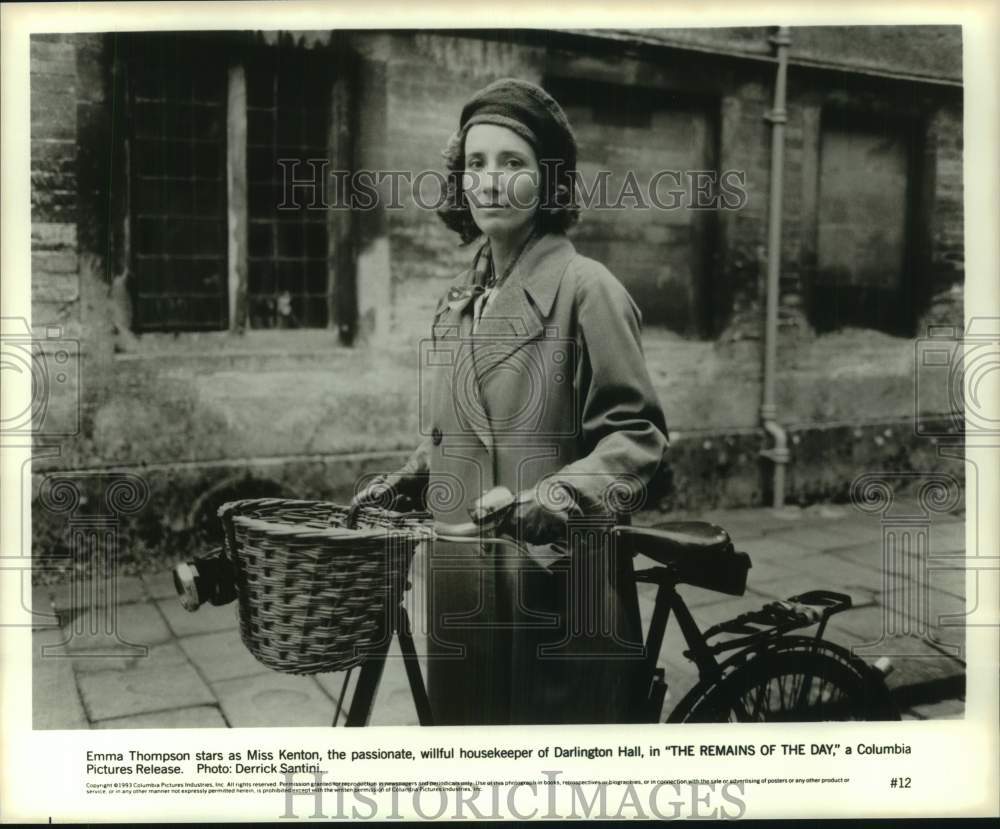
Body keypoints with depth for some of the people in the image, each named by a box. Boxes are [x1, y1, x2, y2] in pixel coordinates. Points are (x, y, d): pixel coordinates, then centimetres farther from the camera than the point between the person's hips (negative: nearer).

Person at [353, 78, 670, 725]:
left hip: (553, 584, -7)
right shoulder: (460, 298, 13)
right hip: (461, 581, 7)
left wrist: (563, 494, -26)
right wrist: (409, 480, 11)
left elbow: (636, 434, -12)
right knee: (466, 718, 15)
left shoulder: (585, 288, -9)